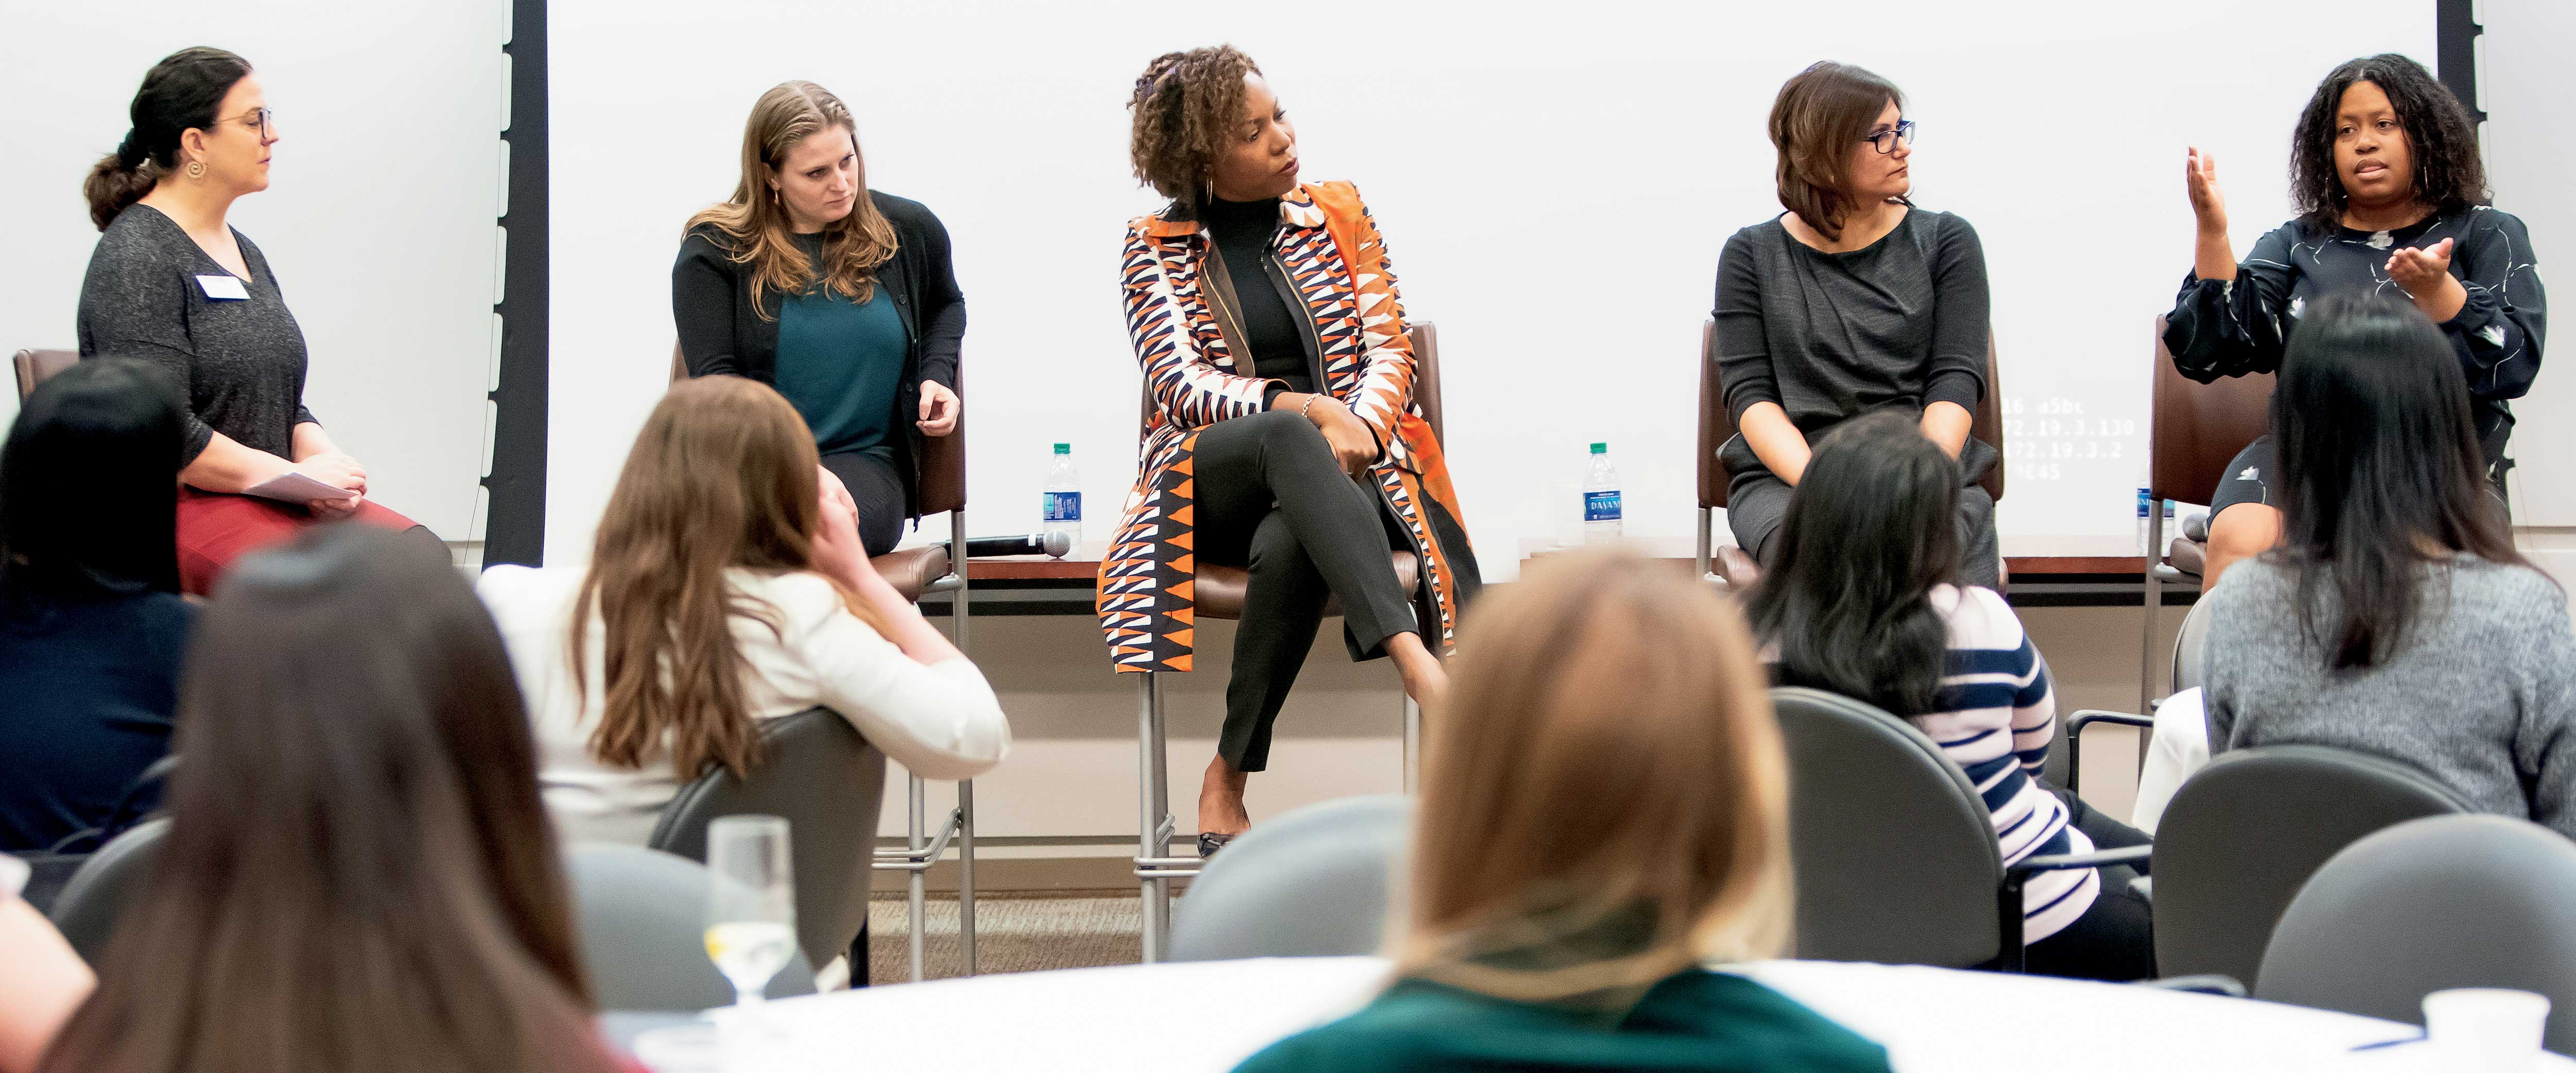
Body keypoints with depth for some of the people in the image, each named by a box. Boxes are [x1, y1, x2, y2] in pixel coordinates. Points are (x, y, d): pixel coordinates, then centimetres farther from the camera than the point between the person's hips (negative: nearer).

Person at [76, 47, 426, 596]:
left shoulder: (244, 252, 20)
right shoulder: (135, 259, -9)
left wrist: (324, 459, 0)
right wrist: (293, 473, -14)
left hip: (270, 498, 8)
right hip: (173, 507, -8)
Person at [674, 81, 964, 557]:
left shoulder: (910, 230, 11)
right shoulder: (714, 250, 2)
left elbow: (945, 305, 34)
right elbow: (715, 378, -4)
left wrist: (937, 376, 13)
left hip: (866, 460, 2)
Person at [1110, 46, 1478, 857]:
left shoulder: (1337, 214, 12)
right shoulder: (1155, 248, 7)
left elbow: (1389, 354, 7)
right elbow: (1182, 385, -5)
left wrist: (1356, 424, -16)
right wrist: (1306, 409, -22)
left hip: (1338, 461, 1)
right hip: (1212, 479, -1)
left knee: (1290, 543, -38)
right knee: (1289, 438, -39)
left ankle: (1229, 779, -29)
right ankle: (1415, 659, -53)